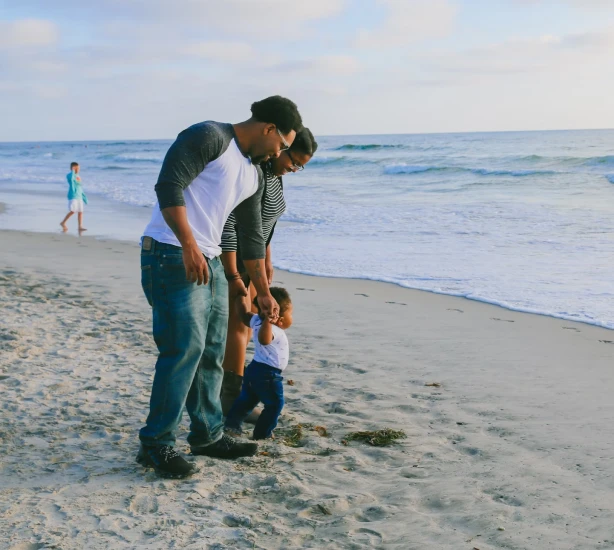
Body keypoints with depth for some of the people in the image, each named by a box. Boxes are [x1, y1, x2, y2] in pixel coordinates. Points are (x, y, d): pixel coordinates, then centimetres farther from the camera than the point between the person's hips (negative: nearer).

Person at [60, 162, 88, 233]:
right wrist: (73, 171, -17)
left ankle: (80, 227, 3)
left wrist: (84, 198, 21)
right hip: (72, 196, -7)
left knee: (80, 212, 1)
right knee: (72, 211, -15)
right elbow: (71, 178, -32)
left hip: (79, 196, 7)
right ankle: (63, 223, 2)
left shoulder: (78, 177, 17)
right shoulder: (69, 175, -5)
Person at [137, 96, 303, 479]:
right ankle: (157, 444, -1)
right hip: (172, 256, -9)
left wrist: (264, 293, 25)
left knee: (212, 352, 12)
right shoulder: (210, 137, -8)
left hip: (210, 262, 9)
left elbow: (253, 237, 23)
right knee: (185, 348, -11)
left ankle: (207, 435, 25)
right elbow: (169, 185, -19)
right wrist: (189, 247, -24)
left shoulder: (254, 175, 18)